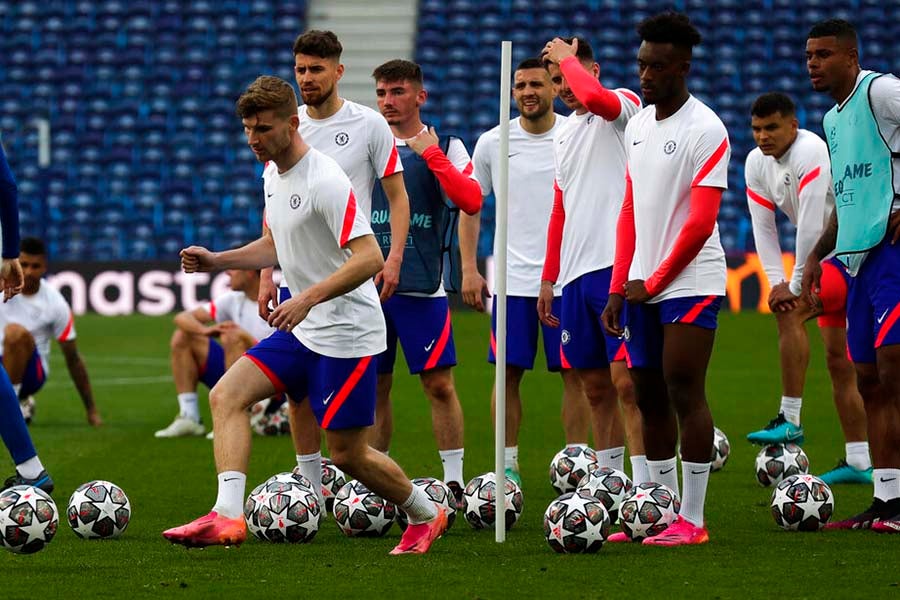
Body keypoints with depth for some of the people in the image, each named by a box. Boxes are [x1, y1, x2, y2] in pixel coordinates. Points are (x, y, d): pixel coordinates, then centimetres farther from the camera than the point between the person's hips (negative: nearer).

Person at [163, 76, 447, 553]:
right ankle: (227, 516, -18)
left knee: (347, 454, -1)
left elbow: (370, 258, -26)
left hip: (346, 333, -9)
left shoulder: (324, 181, -20)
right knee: (226, 395, -8)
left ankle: (425, 515, 24)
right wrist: (217, 260, 11)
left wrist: (307, 298, -34)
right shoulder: (272, 174, 8)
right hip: (302, 330, 9)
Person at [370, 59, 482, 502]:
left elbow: (471, 201, -14)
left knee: (439, 384, -5)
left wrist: (431, 155, -15)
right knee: (374, 387, 6)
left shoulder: (444, 147, 2)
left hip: (421, 287, -3)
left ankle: (454, 482, 1)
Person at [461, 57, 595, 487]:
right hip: (513, 278, 1)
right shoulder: (492, 143, 4)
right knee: (508, 372, 1)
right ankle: (507, 465, 9)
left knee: (574, 373, 0)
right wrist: (469, 269, 3)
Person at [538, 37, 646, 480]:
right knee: (595, 386, 9)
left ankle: (645, 488, -13)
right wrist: (548, 278, 23)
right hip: (574, 274, 8)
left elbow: (593, 96, -28)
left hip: (616, 265, -8)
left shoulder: (624, 105, -2)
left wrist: (566, 57, -10)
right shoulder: (564, 133, 22)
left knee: (626, 381, -12)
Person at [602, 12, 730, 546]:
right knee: (650, 397, 8)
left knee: (684, 393, -9)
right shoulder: (638, 125, 13)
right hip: (642, 286, 7)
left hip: (690, 282, -7)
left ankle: (693, 520, -6)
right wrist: (619, 288, 11)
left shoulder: (705, 130, -11)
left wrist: (654, 282, -11)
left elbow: (700, 222, -14)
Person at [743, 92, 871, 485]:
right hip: (831, 263, 9)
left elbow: (811, 225, -26)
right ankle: (859, 462, 12)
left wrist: (794, 287, -23)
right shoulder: (756, 164, 3)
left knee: (789, 312, -25)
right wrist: (776, 282, -10)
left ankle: (790, 420, -25)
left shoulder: (811, 153, -22)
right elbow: (763, 230, 2)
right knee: (838, 360, 8)